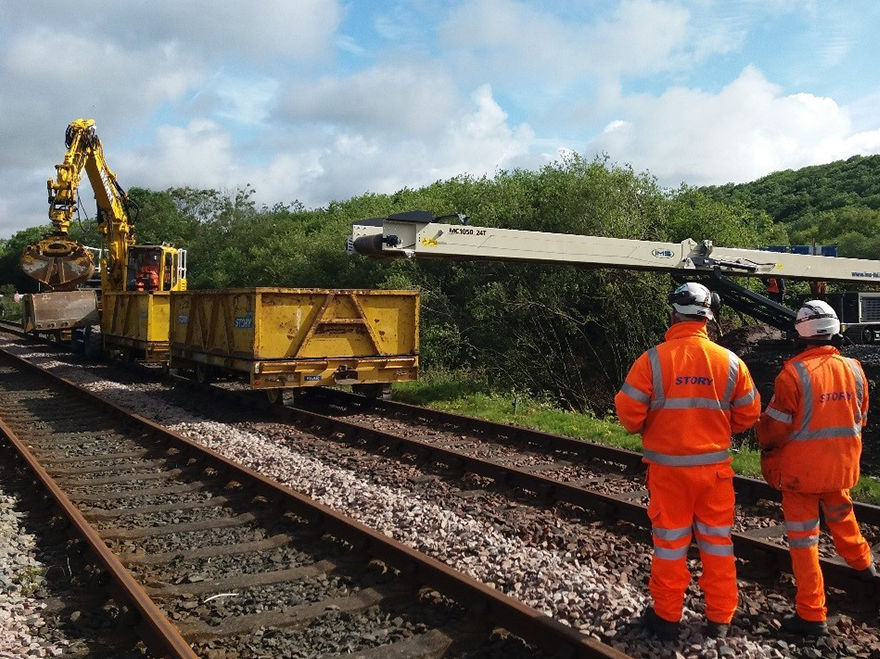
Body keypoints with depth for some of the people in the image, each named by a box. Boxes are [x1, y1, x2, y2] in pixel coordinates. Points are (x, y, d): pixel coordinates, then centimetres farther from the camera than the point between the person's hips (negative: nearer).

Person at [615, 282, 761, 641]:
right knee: (717, 539, 15)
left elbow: (628, 411, -12)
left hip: (667, 465, -2)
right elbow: (748, 415, 3)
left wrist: (644, 429, 10)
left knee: (670, 540, 11)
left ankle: (667, 616, 23)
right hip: (714, 465, 2)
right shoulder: (730, 361, -6)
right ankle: (719, 618, 25)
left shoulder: (653, 359, -14)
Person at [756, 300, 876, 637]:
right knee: (841, 514, 32)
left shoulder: (794, 373, -20)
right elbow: (860, 419, 10)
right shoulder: (854, 369, -4)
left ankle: (811, 615, 12)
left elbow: (775, 427, -14)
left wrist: (767, 445, 8)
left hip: (802, 469, -5)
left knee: (803, 538, 6)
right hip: (841, 466, 5)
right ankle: (862, 564, 55)